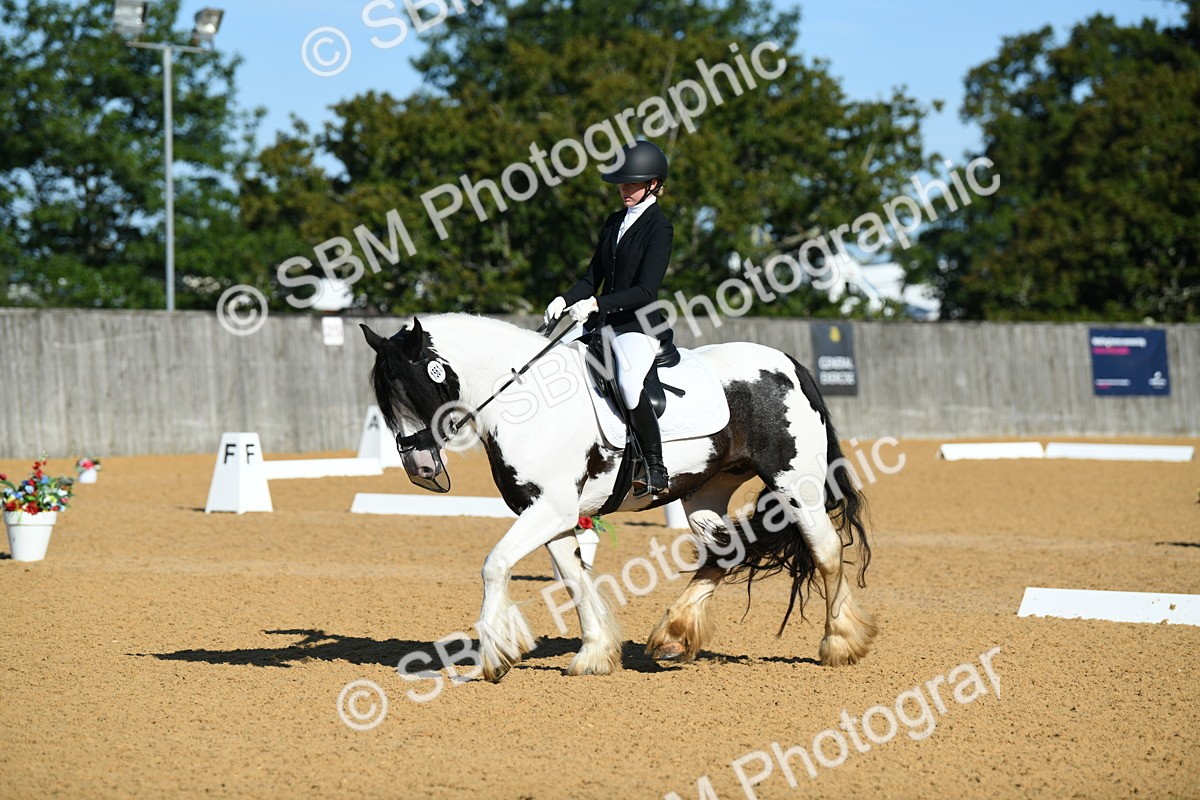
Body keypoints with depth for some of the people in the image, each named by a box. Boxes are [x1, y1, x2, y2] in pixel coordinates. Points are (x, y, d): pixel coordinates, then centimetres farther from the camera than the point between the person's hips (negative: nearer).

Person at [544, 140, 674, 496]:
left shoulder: (659, 228, -7)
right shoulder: (614, 222, 16)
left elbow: (645, 291, -16)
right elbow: (593, 276, 15)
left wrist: (596, 304, -24)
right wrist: (566, 299, -4)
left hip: (640, 324, -8)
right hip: (603, 325, 8)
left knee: (628, 382, -33)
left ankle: (656, 469, -22)